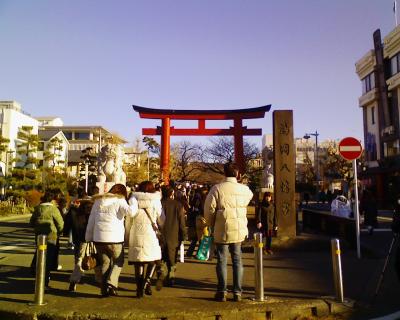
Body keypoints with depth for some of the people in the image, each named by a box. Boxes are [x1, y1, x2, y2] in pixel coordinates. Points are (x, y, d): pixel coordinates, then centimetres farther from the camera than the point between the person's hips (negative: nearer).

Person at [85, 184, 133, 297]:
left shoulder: (98, 201, 13)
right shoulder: (120, 201, -1)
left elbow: (91, 222, 14)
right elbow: (130, 212, -20)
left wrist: (88, 238, 19)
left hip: (98, 238, 4)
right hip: (115, 238, -4)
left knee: (104, 263, 17)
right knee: (118, 262, 13)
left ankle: (104, 289, 16)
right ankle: (111, 284, -4)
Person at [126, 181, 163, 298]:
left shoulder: (133, 200, 4)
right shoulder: (155, 201, 1)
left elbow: (128, 220, 6)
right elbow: (161, 220, 5)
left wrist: (127, 236, 14)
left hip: (136, 235, 2)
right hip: (151, 235, -2)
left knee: (138, 262, 9)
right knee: (154, 259, 13)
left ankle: (139, 288, 10)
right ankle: (147, 281, -7)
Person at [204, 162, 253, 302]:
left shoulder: (217, 188, -12)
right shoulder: (245, 189, -3)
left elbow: (209, 209, -10)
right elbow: (249, 197, 21)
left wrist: (212, 225, 6)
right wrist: (239, 181, 18)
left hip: (222, 231, -2)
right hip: (239, 231, 3)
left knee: (222, 261, 8)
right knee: (237, 260, 12)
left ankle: (222, 292, 13)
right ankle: (237, 292, 16)